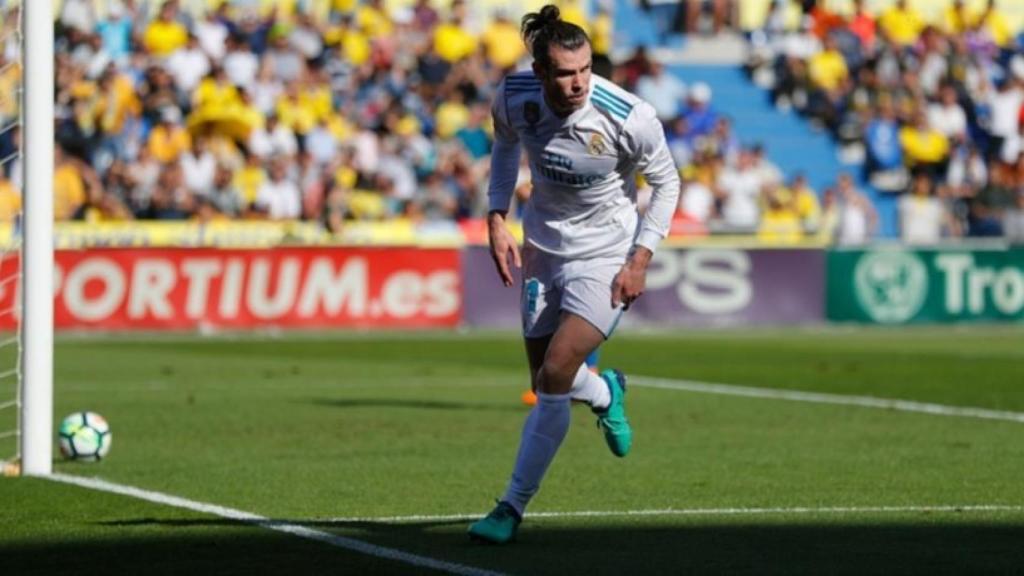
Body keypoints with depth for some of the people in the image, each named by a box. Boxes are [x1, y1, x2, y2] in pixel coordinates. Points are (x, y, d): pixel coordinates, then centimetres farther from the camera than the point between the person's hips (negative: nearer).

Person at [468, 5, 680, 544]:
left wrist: (640, 260, -12)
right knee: (546, 385, 9)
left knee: (555, 374, -17)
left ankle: (513, 506, -2)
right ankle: (605, 394, 48)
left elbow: (666, 183, -7)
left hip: (606, 256, -4)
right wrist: (496, 220, 0)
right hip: (543, 249, 4)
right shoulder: (512, 97, -15)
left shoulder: (629, 118, -25)